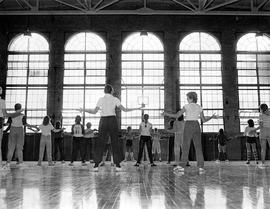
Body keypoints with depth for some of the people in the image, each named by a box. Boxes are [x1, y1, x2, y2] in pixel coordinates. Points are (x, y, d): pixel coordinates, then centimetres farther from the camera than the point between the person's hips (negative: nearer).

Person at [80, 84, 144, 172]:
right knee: (115, 143, 4)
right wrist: (139, 108, 5)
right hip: (112, 120, -1)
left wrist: (83, 110, 18)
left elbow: (94, 111, 2)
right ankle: (117, 165, 1)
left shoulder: (101, 99, 4)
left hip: (103, 121, 1)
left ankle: (96, 165, 0)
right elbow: (124, 109, -1)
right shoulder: (115, 99, 2)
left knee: (100, 143, 4)